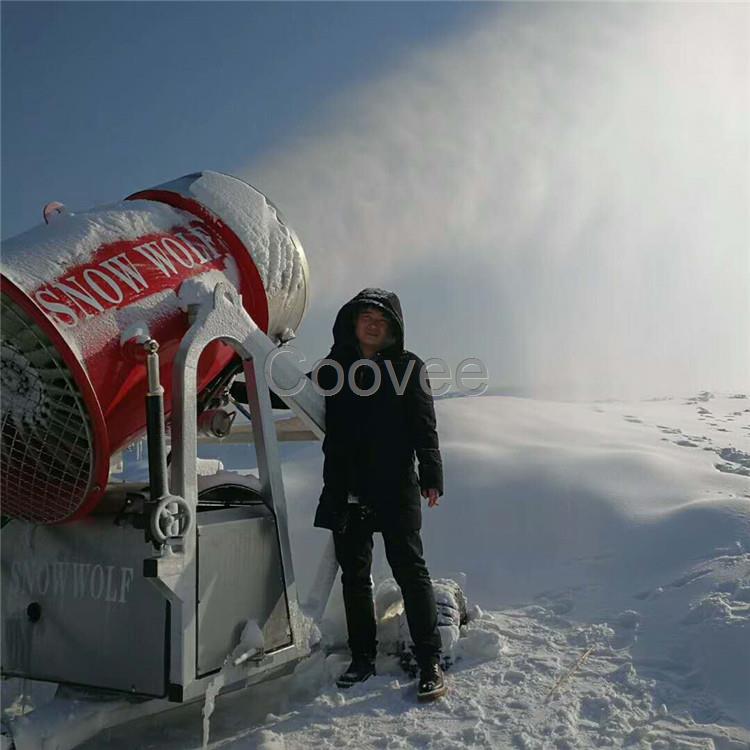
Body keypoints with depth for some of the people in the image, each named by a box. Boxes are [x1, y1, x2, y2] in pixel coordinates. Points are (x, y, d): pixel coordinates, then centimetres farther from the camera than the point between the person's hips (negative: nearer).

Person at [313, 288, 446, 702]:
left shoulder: (407, 366, 0)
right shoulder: (334, 365, 10)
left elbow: (424, 426, -3)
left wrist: (431, 476, -11)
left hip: (395, 487, -4)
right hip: (346, 489, 4)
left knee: (409, 570, -2)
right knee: (354, 575, 11)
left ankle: (430, 661, 9)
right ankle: (362, 657, 25)